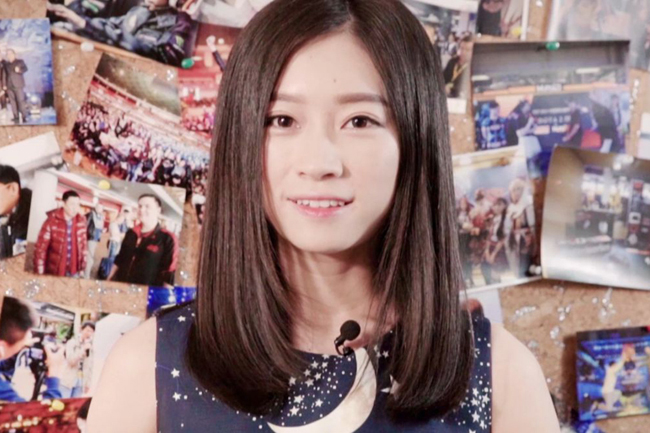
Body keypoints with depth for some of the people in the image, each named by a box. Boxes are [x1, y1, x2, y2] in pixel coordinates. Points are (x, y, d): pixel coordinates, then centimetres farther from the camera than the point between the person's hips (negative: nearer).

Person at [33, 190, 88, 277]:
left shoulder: (81, 220, -1)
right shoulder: (52, 221, -14)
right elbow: (40, 248, -13)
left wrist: (82, 267, 8)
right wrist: (39, 273, -15)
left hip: (74, 272, 3)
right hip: (53, 272, -3)